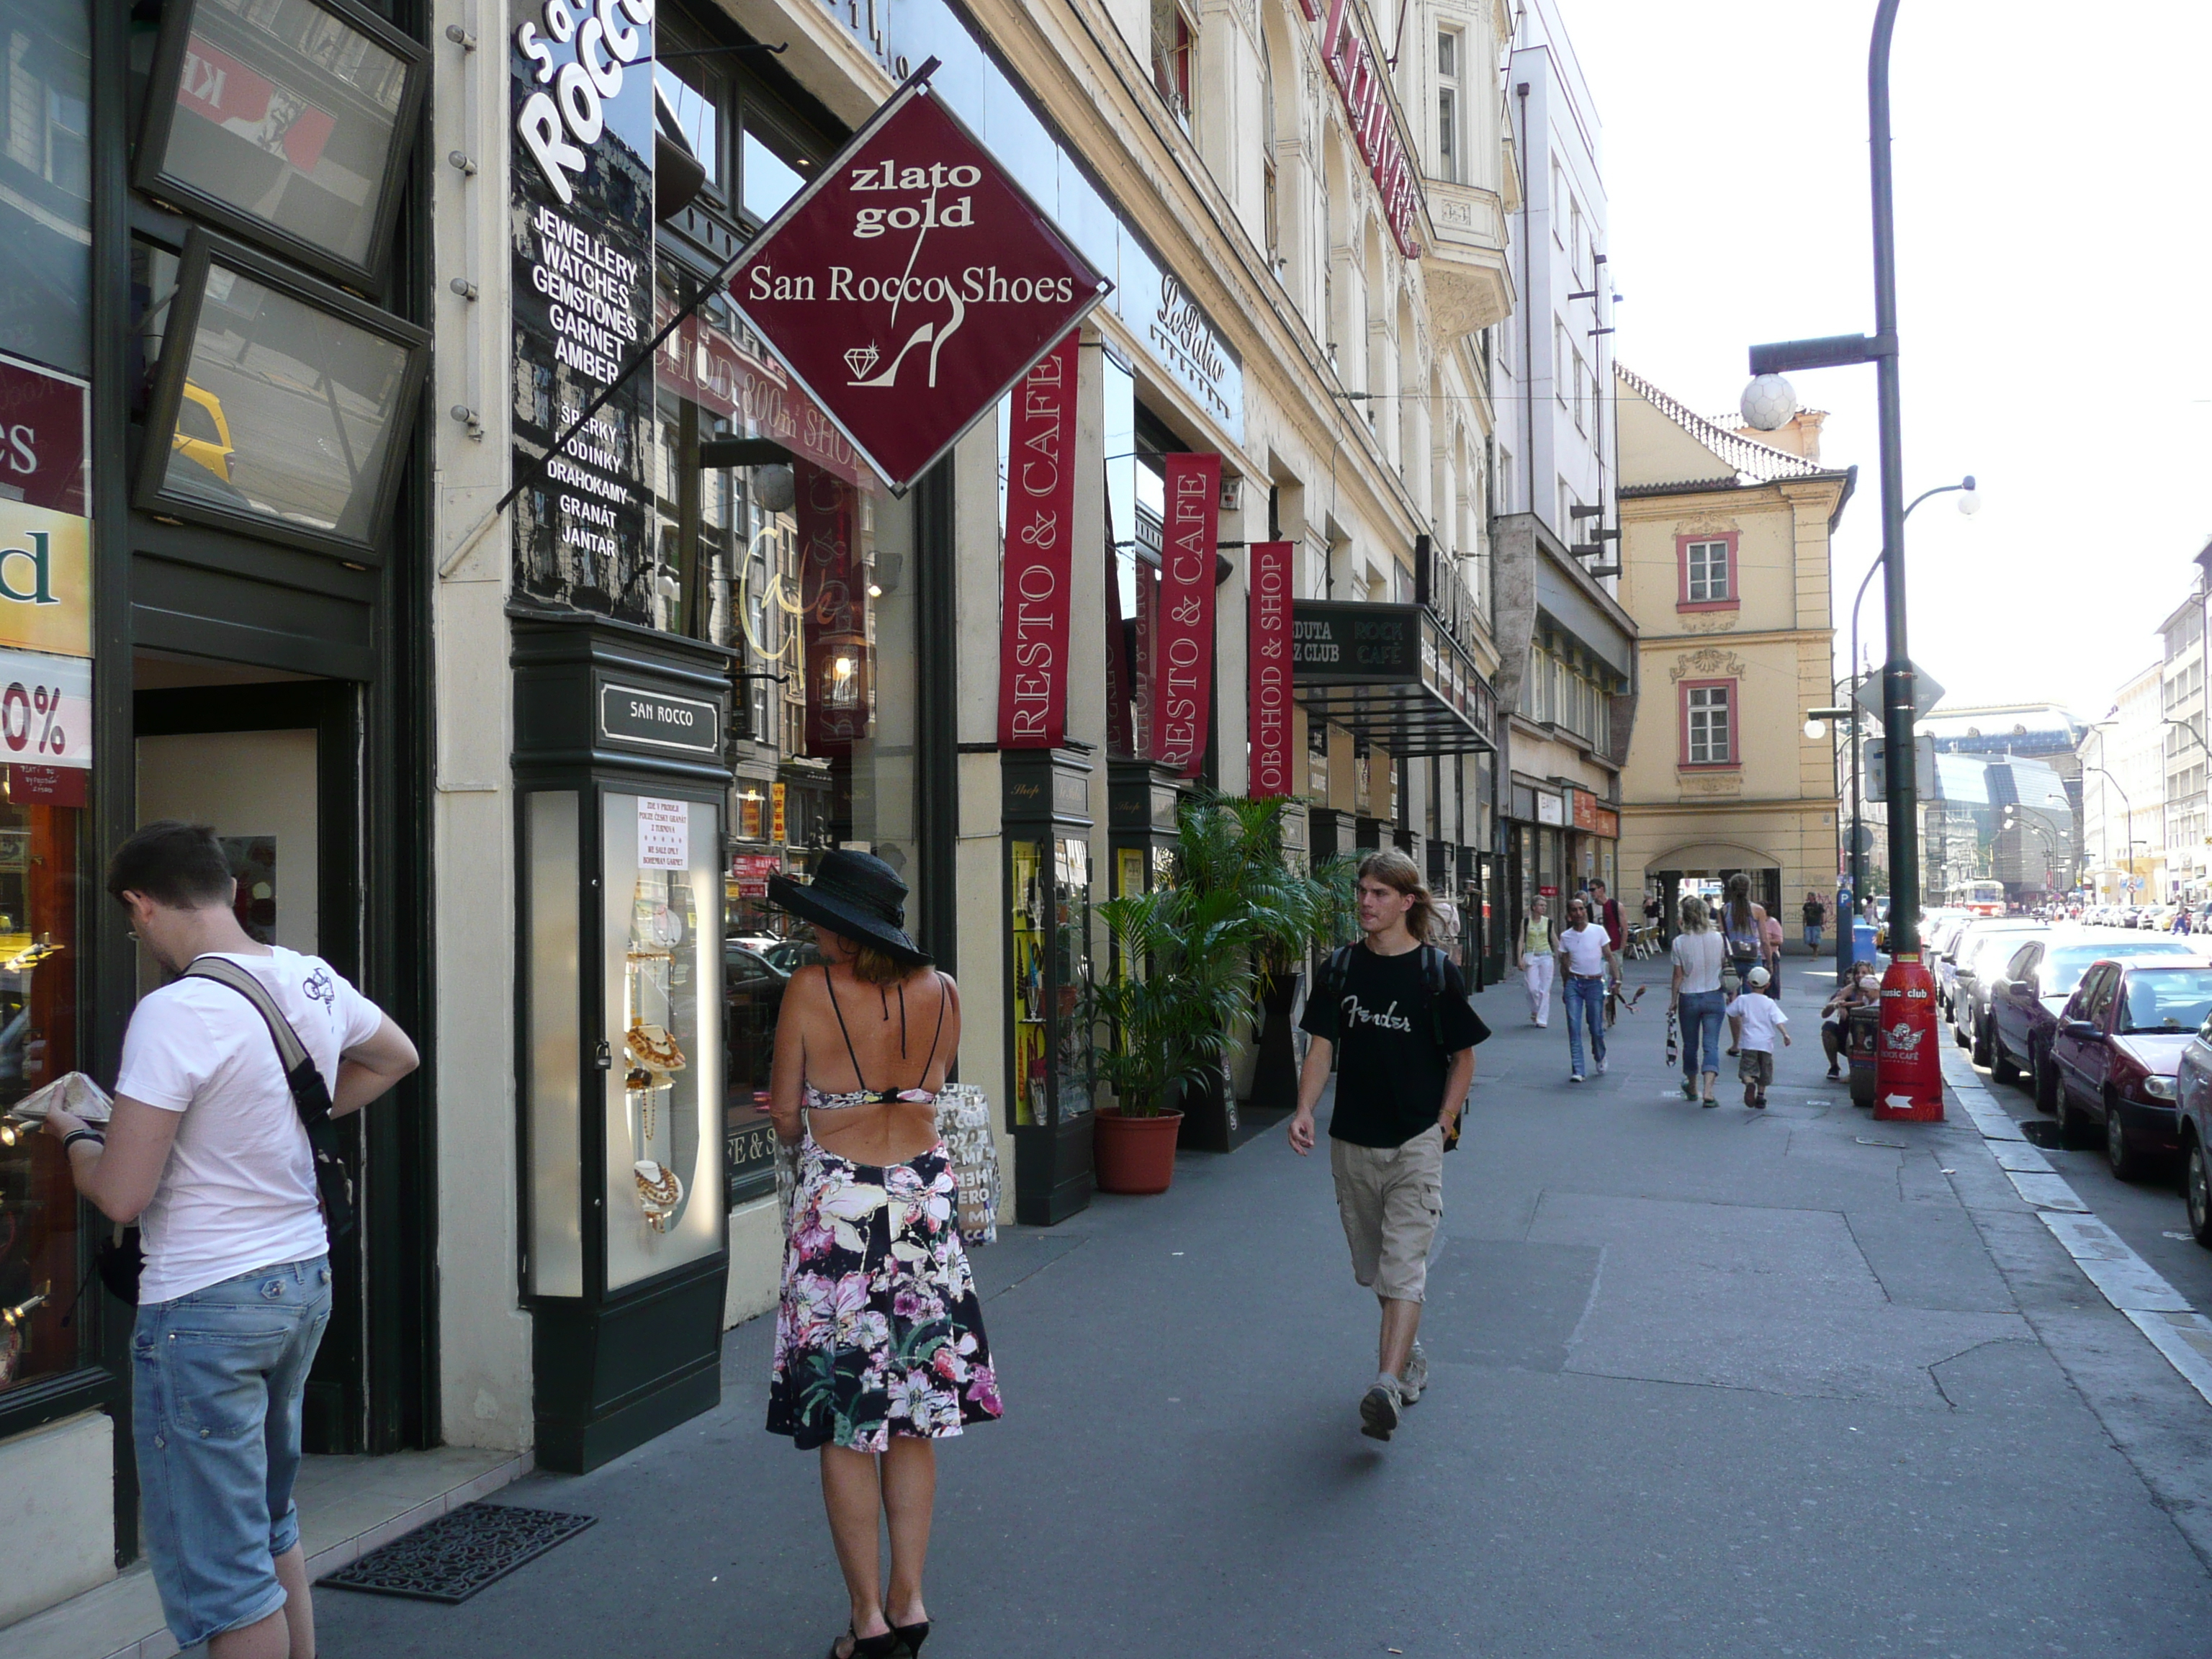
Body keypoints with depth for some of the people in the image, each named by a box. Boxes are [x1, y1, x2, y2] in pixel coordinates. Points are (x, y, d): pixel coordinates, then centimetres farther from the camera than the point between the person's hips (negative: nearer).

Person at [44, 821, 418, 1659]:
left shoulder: (174, 1011, -21)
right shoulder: (314, 981, 1)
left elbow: (121, 1195, -19)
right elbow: (395, 1057, 22)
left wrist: (74, 1134, 1)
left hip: (205, 1307, -8)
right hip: (304, 1278, 8)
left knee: (220, 1573, 5)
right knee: (272, 1523, 25)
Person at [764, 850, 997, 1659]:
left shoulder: (810, 990, -11)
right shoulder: (942, 991, 1)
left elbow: (785, 1115, -5)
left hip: (839, 1205, -4)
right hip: (925, 1200, 4)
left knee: (845, 1425, 7)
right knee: (912, 1417, 15)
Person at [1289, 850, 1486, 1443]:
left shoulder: (1436, 971, -5)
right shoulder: (1342, 967, 4)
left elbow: (1463, 1056, 2)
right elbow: (1322, 1045, 3)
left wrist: (1443, 1124, -6)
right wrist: (1304, 1110, -11)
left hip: (1416, 1141, -4)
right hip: (1352, 1143, 4)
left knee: (1402, 1266, -12)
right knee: (1373, 1267, 15)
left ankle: (1389, 1384, -18)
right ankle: (1411, 1354, 35)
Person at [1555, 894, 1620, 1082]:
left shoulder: (1598, 931, -2)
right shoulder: (1566, 936, 4)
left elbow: (1609, 956, 0)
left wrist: (1616, 978, -10)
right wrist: (1565, 988, 15)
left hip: (1595, 983, -1)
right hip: (1574, 983, 1)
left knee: (1597, 1028, 2)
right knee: (1574, 1028, -7)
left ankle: (1600, 1059, 32)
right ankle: (1577, 1070, -5)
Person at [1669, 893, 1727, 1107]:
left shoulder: (1679, 942, -11)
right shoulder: (1718, 939, -6)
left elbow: (1678, 975, -6)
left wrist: (1673, 1000, 7)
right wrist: (1728, 992, 20)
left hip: (1689, 998, -1)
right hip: (1714, 997, 1)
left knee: (1690, 1045, 15)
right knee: (1711, 1045, 0)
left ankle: (1693, 1088, 31)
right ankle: (1707, 1091, -15)